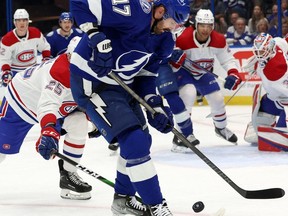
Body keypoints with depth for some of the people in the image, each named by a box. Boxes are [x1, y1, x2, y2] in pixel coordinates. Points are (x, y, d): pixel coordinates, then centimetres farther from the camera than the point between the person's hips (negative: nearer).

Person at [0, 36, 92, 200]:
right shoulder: (60, 71, -42)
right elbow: (47, 105, -56)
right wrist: (49, 132, -70)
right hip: (21, 101, -7)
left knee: (79, 124, -15)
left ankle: (68, 175, -3)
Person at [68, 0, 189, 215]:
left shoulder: (161, 38, 2)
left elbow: (145, 74, 9)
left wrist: (156, 105, -4)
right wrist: (96, 37, -35)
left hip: (121, 84, 10)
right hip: (92, 82, -10)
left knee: (141, 140, 17)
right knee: (134, 140, -15)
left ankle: (123, 198, 34)